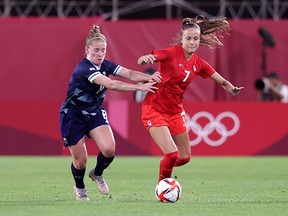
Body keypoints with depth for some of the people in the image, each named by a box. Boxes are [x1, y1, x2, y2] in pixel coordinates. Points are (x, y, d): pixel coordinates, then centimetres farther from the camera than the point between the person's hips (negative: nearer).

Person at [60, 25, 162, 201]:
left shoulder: (105, 65, -7)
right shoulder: (83, 69, -29)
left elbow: (129, 74, -21)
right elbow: (111, 84, -41)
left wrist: (149, 78, -41)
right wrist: (140, 87, -46)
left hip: (95, 113, 6)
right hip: (73, 117, -5)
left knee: (109, 149, -17)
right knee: (80, 161, 0)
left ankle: (97, 174, 16)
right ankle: (79, 187, 33)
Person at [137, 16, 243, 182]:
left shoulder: (198, 64, 1)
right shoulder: (172, 53, -15)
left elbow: (222, 82, 6)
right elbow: (140, 61, -21)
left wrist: (232, 89, -16)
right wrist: (145, 59, -45)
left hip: (175, 111, 6)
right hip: (154, 110, -6)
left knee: (185, 157, 8)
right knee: (171, 154, -18)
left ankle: (165, 170, 39)